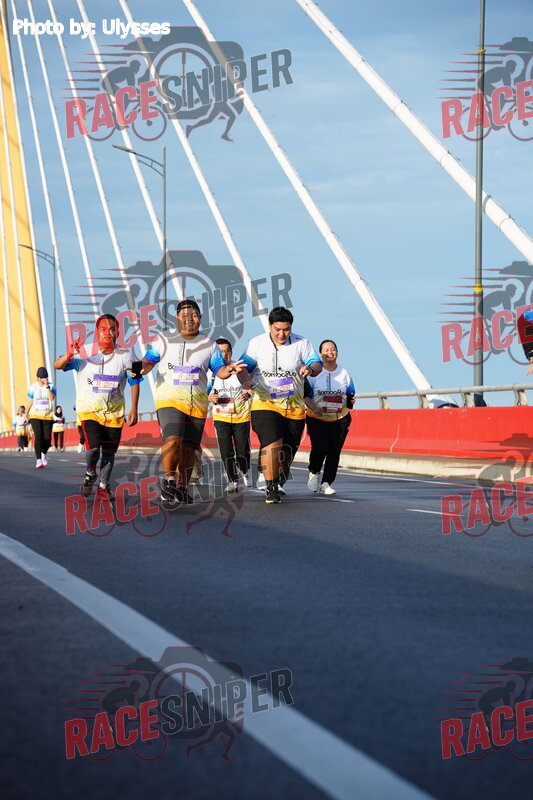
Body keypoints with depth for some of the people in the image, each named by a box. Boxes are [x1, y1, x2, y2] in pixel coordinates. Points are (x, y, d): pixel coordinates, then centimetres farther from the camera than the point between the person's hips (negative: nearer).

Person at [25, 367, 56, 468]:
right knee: (38, 436, -15)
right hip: (35, 415, -1)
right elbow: (31, 401, 11)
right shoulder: (33, 387, 0)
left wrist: (47, 386, -20)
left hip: (47, 416, 1)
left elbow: (51, 398, -19)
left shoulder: (51, 386, -1)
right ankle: (38, 459, -16)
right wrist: (26, 413, 16)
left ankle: (44, 454, 29)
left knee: (47, 438, -2)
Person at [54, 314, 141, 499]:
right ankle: (90, 475, 11)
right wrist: (69, 355, -32)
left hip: (114, 412, 2)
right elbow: (57, 366, -10)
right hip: (89, 409, -2)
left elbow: (134, 382, 3)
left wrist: (134, 410, -1)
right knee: (94, 447, -18)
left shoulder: (125, 356, -3)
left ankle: (104, 485, 26)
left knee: (109, 452, 7)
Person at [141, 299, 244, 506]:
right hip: (169, 399, -3)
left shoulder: (209, 345, 8)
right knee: (173, 439, -25)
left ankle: (182, 488, 19)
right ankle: (168, 480, -18)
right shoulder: (164, 341, 5)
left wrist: (228, 370, -17)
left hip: (197, 404, 3)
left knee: (189, 448, 7)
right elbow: (149, 360, 6)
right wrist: (142, 368, -16)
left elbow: (218, 369, 5)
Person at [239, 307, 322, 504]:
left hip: (294, 407, 2)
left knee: (288, 451, 8)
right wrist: (246, 384, -24)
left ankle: (280, 482, 36)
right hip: (265, 404, -2)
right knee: (272, 445, -21)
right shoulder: (256, 344, -1)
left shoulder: (301, 343, 1)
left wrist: (311, 369, -25)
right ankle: (271, 488, -12)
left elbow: (317, 364, -1)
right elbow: (243, 367, -2)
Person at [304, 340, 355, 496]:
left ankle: (326, 483, 7)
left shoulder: (344, 373, 6)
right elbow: (304, 394, -4)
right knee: (320, 448, -17)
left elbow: (350, 394, 14)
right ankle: (314, 473, 13)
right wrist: (313, 407, -21)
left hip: (340, 419, 3)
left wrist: (350, 402, -9)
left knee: (334, 451, -4)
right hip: (317, 419, -3)